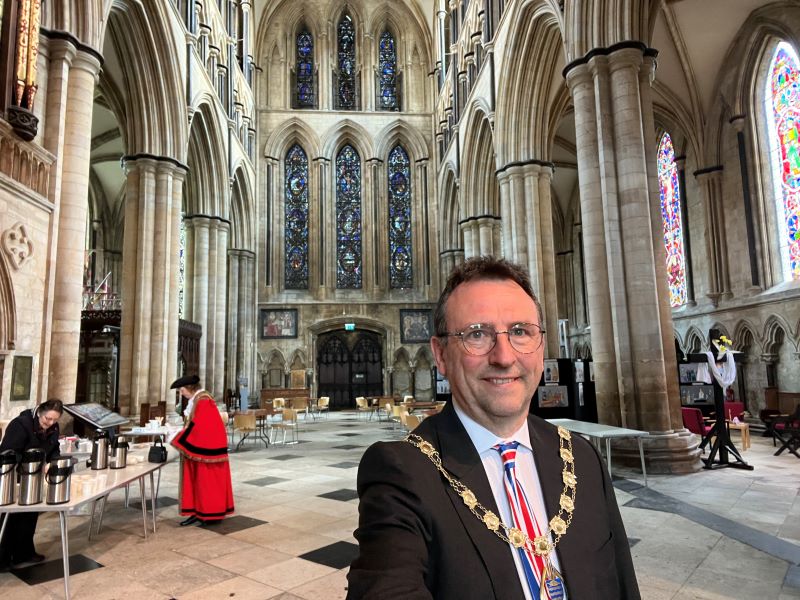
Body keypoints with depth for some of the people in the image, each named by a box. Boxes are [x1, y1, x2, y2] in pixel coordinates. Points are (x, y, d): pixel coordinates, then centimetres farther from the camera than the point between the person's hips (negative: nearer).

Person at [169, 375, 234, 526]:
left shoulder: (203, 401, -19)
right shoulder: (196, 400, 11)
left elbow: (197, 426, -23)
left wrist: (178, 439, -17)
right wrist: (178, 430, 6)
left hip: (206, 447, -10)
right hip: (199, 446, 10)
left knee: (207, 480, 0)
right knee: (197, 480, 11)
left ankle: (209, 514, 10)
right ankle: (199, 512, 16)